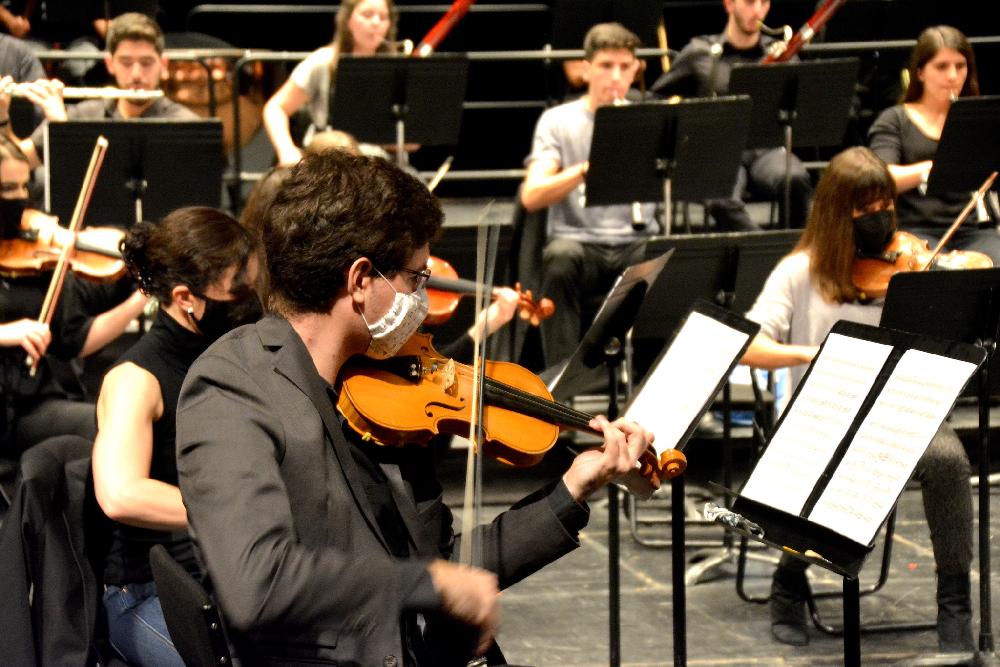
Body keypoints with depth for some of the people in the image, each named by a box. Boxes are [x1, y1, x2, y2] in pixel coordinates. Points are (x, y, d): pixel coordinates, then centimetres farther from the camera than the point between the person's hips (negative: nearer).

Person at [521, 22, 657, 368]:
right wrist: (585, 169, -23)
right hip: (578, 239, -1)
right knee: (560, 259, -37)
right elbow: (531, 197, -8)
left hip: (636, 244, 1)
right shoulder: (558, 120, 6)